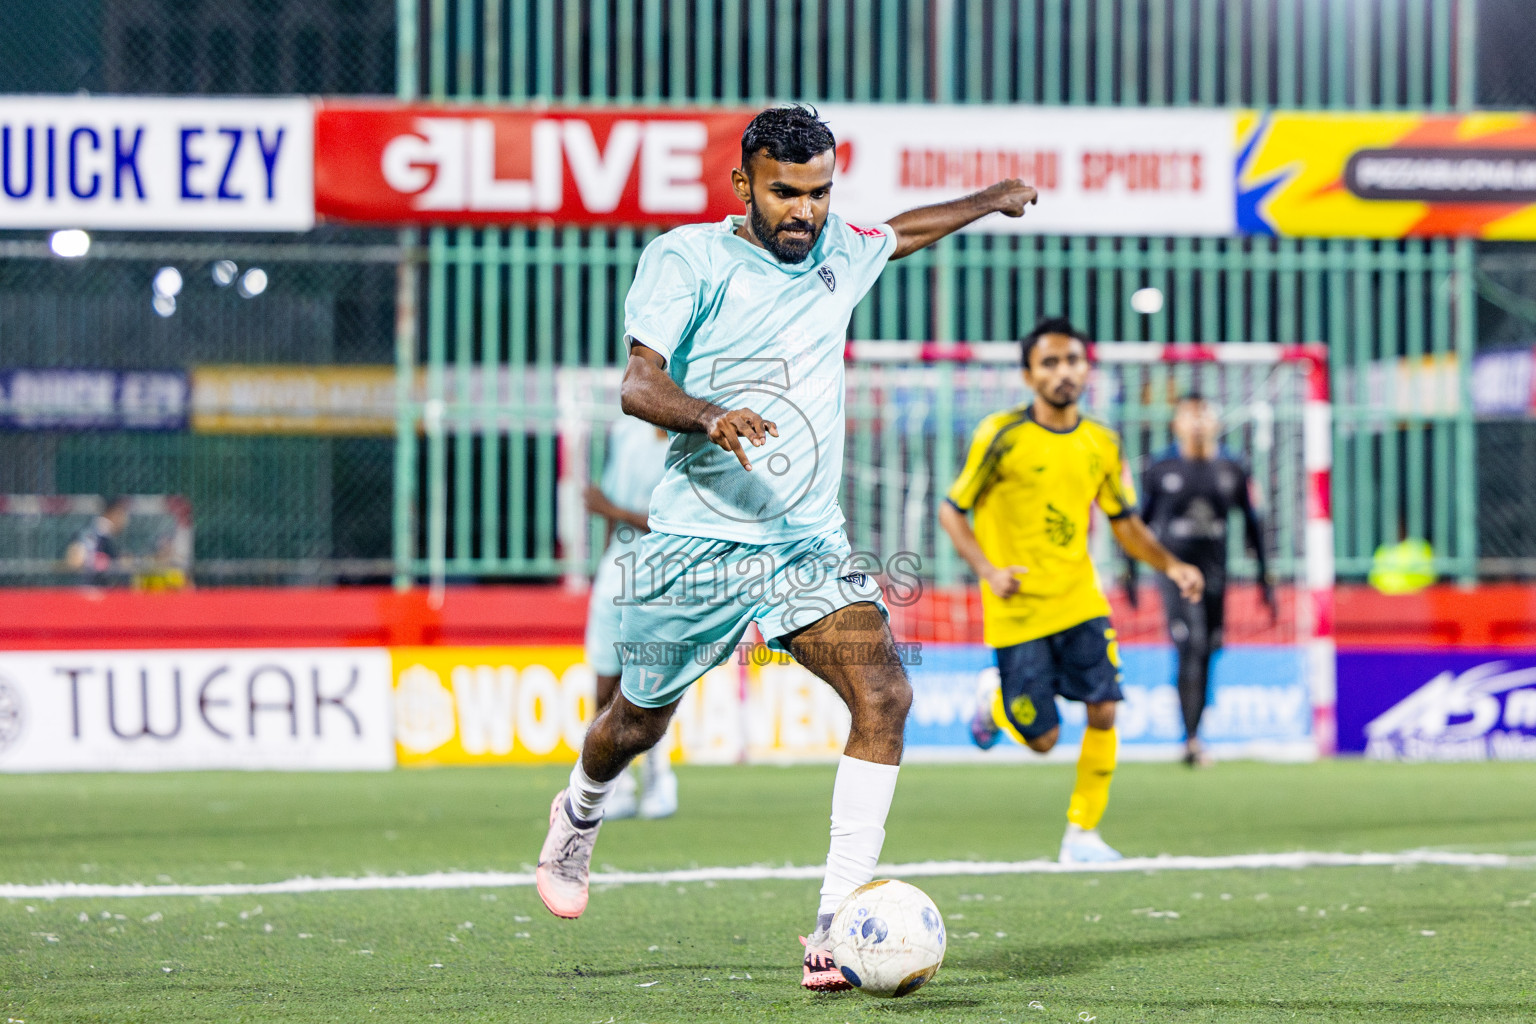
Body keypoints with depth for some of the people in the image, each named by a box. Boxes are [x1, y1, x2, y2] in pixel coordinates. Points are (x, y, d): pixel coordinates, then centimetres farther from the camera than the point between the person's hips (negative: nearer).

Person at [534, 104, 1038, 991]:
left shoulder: (836, 251, 9)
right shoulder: (688, 258, -7)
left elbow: (900, 235, 34)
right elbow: (638, 384, -18)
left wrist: (989, 202, 46)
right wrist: (710, 416, -38)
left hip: (811, 547, 4)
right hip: (697, 543, -3)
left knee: (885, 693, -20)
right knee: (639, 724, 13)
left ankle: (838, 926, -22)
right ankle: (579, 816, 50)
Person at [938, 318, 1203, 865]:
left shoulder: (1100, 445, 4)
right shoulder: (1002, 435, -10)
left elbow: (1124, 521, 15)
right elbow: (952, 511, -4)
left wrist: (1170, 565, -2)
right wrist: (988, 570, -20)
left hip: (1080, 599, 4)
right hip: (1018, 609, -4)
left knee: (1103, 710, -12)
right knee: (1042, 738, -1)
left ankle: (1082, 833, 2)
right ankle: (995, 700, 34)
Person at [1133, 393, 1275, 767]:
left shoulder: (1231, 469, 6)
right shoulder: (1161, 469, 0)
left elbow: (1251, 522, 13)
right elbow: (1140, 521, 9)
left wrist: (1264, 577, 12)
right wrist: (1131, 572, 6)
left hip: (1214, 572, 3)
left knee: (1206, 654, 6)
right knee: (1190, 647, -17)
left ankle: (1193, 736, 18)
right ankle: (1191, 739, -19)